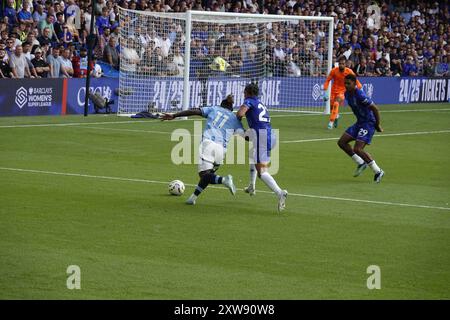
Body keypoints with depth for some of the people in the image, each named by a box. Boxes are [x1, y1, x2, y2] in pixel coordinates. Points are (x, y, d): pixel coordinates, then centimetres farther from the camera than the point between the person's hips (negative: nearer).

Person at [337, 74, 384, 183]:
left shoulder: (360, 95, -25)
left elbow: (375, 109, -21)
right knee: (342, 142, 5)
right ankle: (361, 163, 16)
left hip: (369, 123, -9)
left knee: (357, 149, -18)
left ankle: (378, 172, -5)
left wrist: (377, 125, -13)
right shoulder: (347, 94, 4)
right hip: (359, 123, 9)